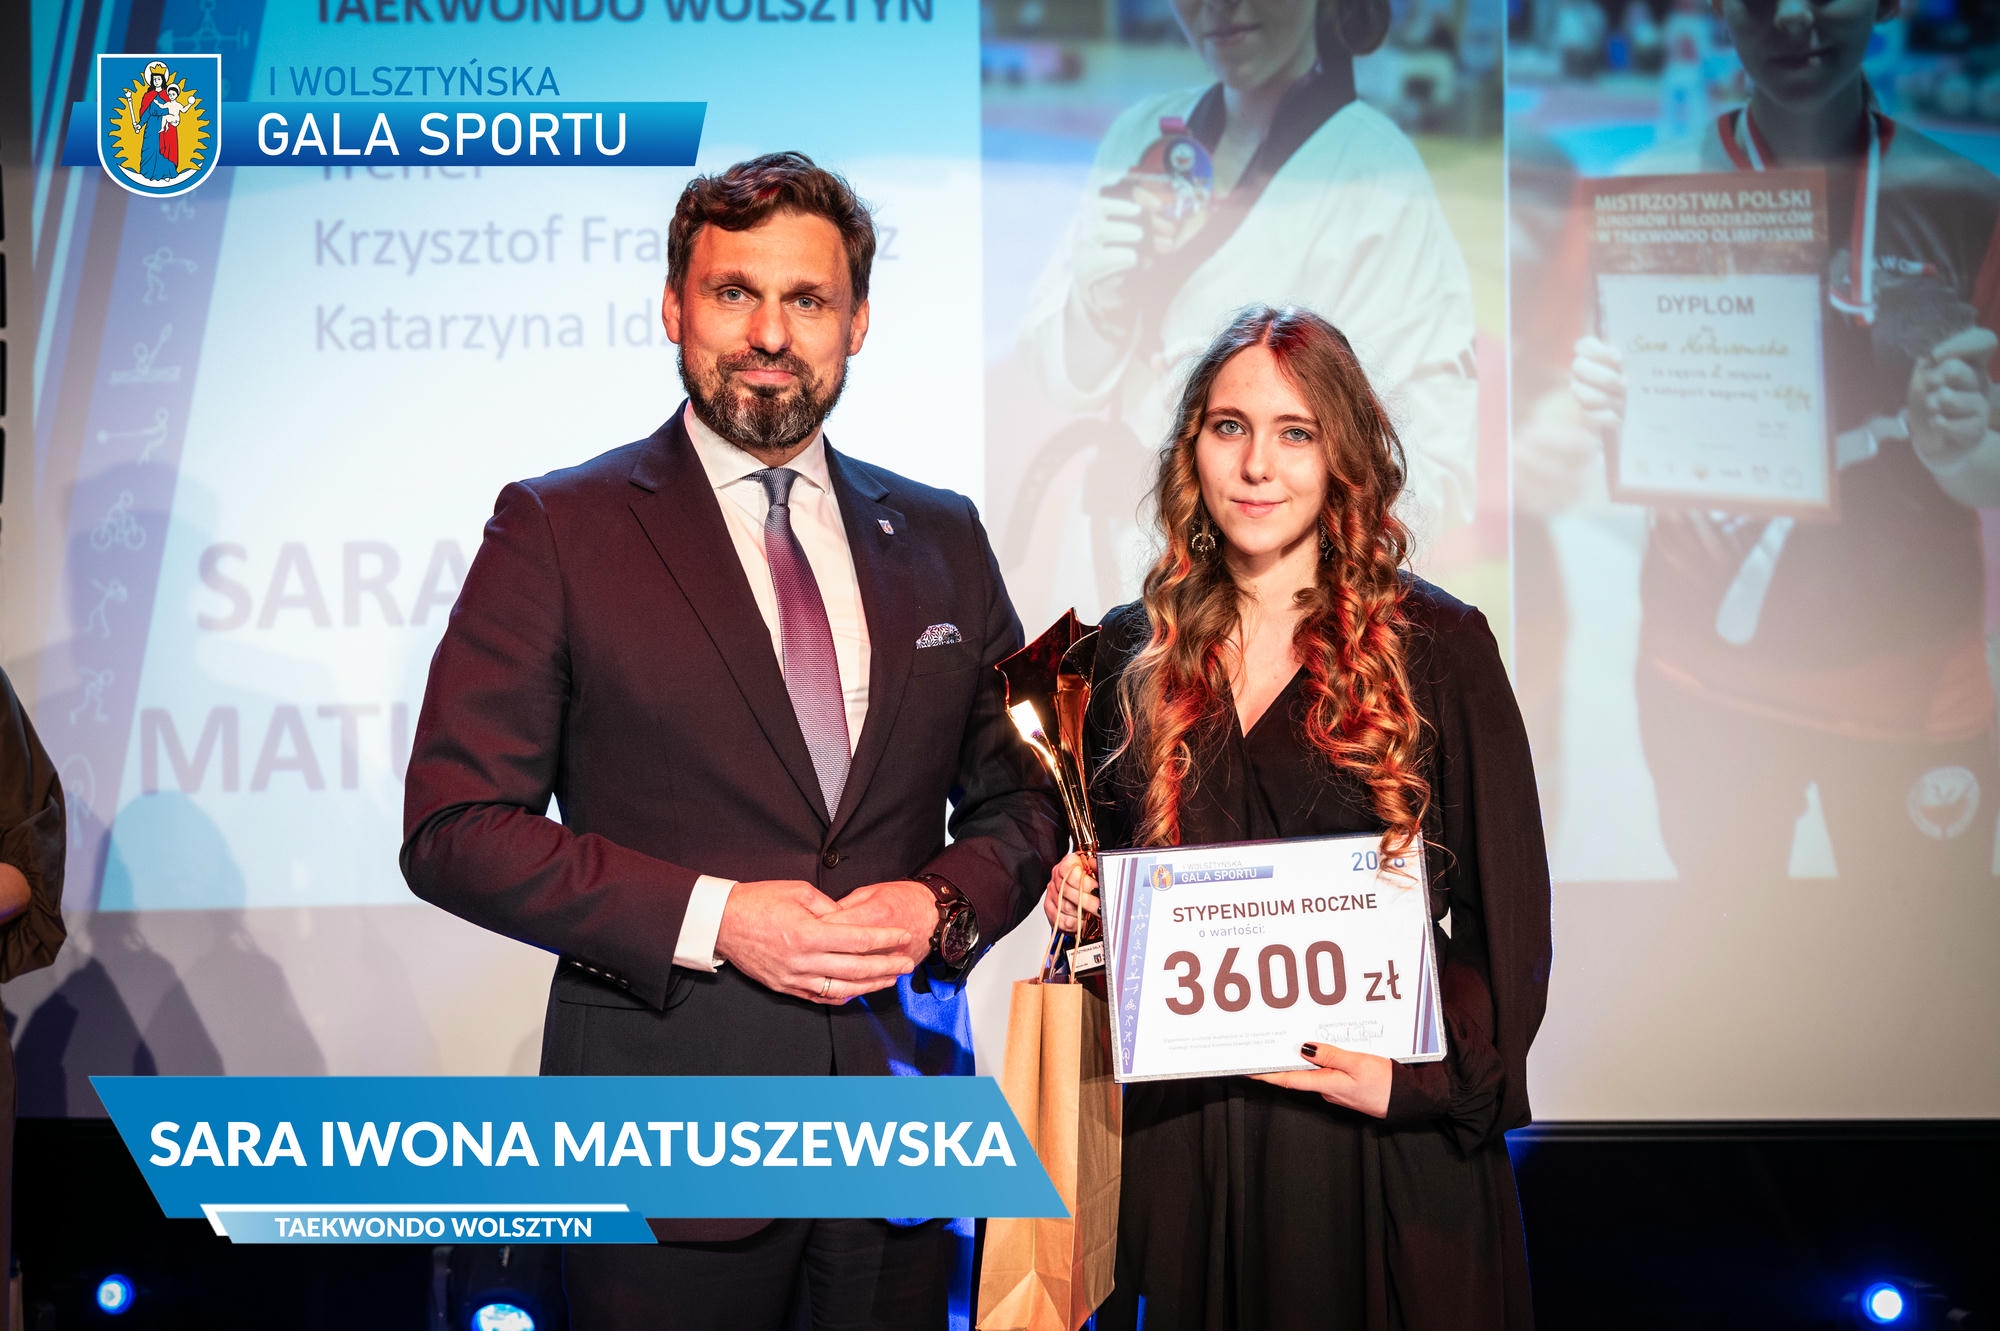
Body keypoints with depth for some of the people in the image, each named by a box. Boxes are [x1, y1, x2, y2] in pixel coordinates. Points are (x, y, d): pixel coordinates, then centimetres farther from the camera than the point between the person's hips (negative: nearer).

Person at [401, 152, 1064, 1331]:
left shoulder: (941, 539, 10)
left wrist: (947, 903, -6)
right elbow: (453, 830, -7)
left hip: (901, 1114, 4)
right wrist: (710, 919, -15)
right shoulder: (556, 529, -2)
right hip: (670, 1136, -3)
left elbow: (1025, 794, 15)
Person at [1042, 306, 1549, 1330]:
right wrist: (1072, 895, -2)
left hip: (1382, 1139, -3)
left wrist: (1422, 1078, -15)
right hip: (1177, 1140, 3)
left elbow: (1507, 912, -4)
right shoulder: (1130, 652, 7)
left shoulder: (1435, 646, -3)